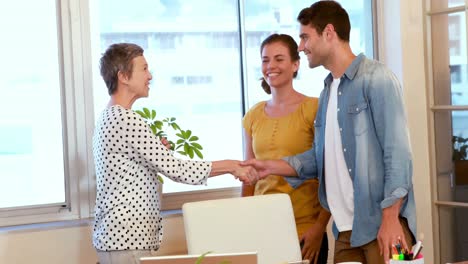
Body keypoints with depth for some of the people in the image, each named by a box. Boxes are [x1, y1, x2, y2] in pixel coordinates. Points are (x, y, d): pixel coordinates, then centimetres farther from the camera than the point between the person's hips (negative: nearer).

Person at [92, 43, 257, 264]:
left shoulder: (108, 118, 15)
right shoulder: (127, 120, -18)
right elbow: (176, 169, -18)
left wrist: (157, 151, 11)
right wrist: (231, 166, -9)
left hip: (114, 236, 10)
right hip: (126, 241, -10)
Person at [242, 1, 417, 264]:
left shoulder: (376, 78, -8)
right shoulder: (328, 92, 16)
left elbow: (397, 152, -14)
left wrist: (390, 218, -19)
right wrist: (270, 166, 5)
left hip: (381, 223, -7)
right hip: (345, 227, 7)